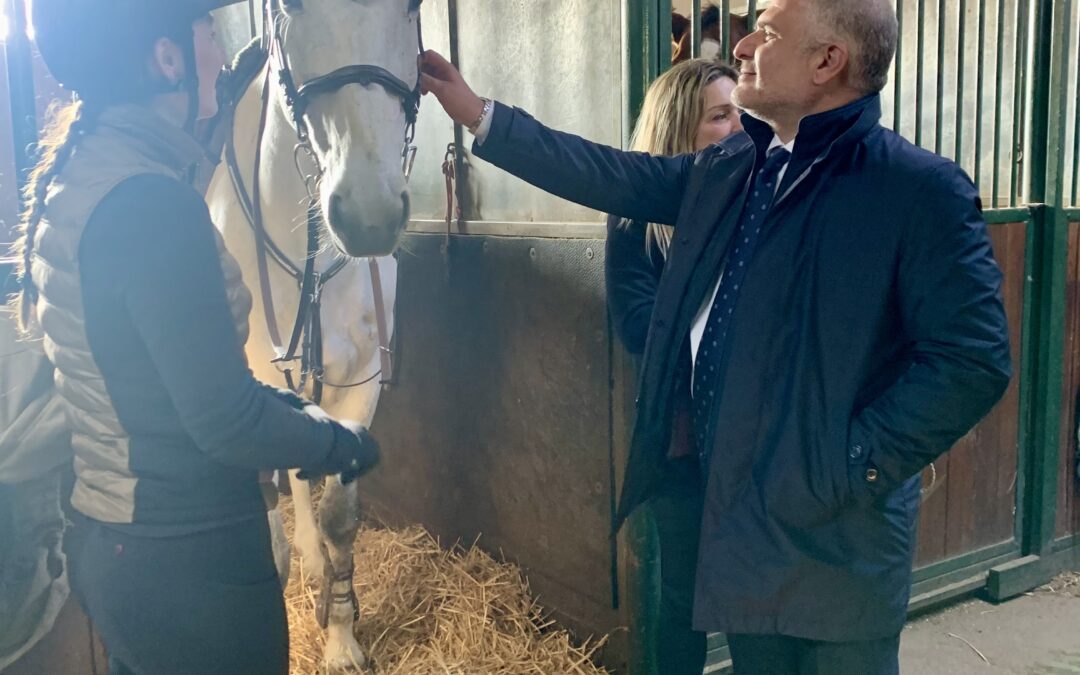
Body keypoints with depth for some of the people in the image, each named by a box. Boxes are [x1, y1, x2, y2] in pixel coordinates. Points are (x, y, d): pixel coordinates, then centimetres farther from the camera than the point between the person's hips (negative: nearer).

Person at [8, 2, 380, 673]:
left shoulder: (74, 173, 3)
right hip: (187, 566, -9)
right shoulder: (153, 202, -26)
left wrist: (281, 401, 13)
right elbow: (228, 425, -24)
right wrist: (344, 442, -7)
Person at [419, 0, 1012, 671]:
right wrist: (478, 113, 17)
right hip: (737, 514, 7)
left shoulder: (924, 190, -14)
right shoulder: (727, 170, 7)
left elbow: (975, 359, -17)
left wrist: (853, 469, -18)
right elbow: (616, 177, 15)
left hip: (836, 536, -6)